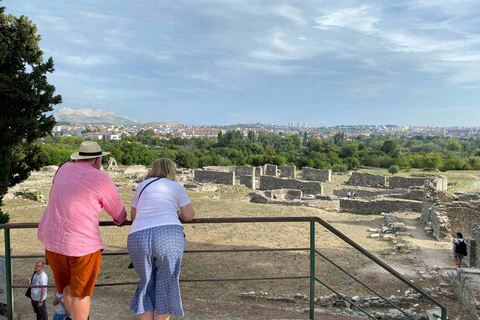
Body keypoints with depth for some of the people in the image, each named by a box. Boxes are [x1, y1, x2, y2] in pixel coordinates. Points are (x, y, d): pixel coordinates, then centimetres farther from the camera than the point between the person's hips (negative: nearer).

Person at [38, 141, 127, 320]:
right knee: (80, 291, 9)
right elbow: (119, 214, 4)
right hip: (83, 244, -6)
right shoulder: (103, 181, -8)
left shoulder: (65, 169, 8)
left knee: (68, 285, 23)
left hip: (53, 238, 6)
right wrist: (120, 219, 27)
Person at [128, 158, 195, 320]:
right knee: (167, 284, 12)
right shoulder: (176, 186, 12)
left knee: (146, 283, 20)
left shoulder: (142, 186, 21)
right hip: (168, 235, -3)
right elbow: (189, 216, 12)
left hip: (138, 238, 3)